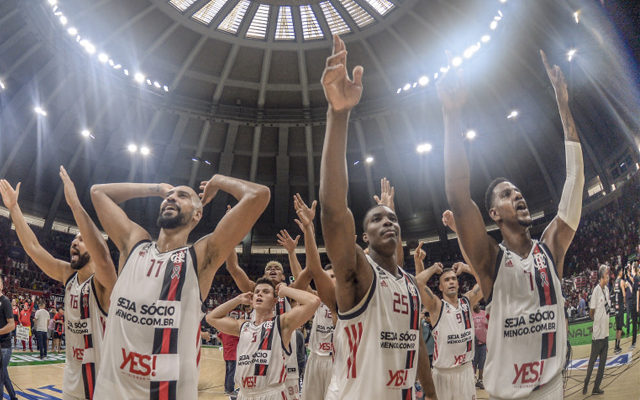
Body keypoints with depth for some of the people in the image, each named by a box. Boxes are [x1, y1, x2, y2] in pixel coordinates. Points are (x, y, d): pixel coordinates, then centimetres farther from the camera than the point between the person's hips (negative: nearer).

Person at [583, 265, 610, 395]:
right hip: (597, 333, -7)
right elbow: (591, 312, -9)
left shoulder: (607, 289, 6)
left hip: (606, 333, 7)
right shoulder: (596, 290, -16)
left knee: (602, 362, 11)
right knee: (592, 360, 6)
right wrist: (598, 320, 4)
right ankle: (586, 383, 22)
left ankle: (596, 387, 19)